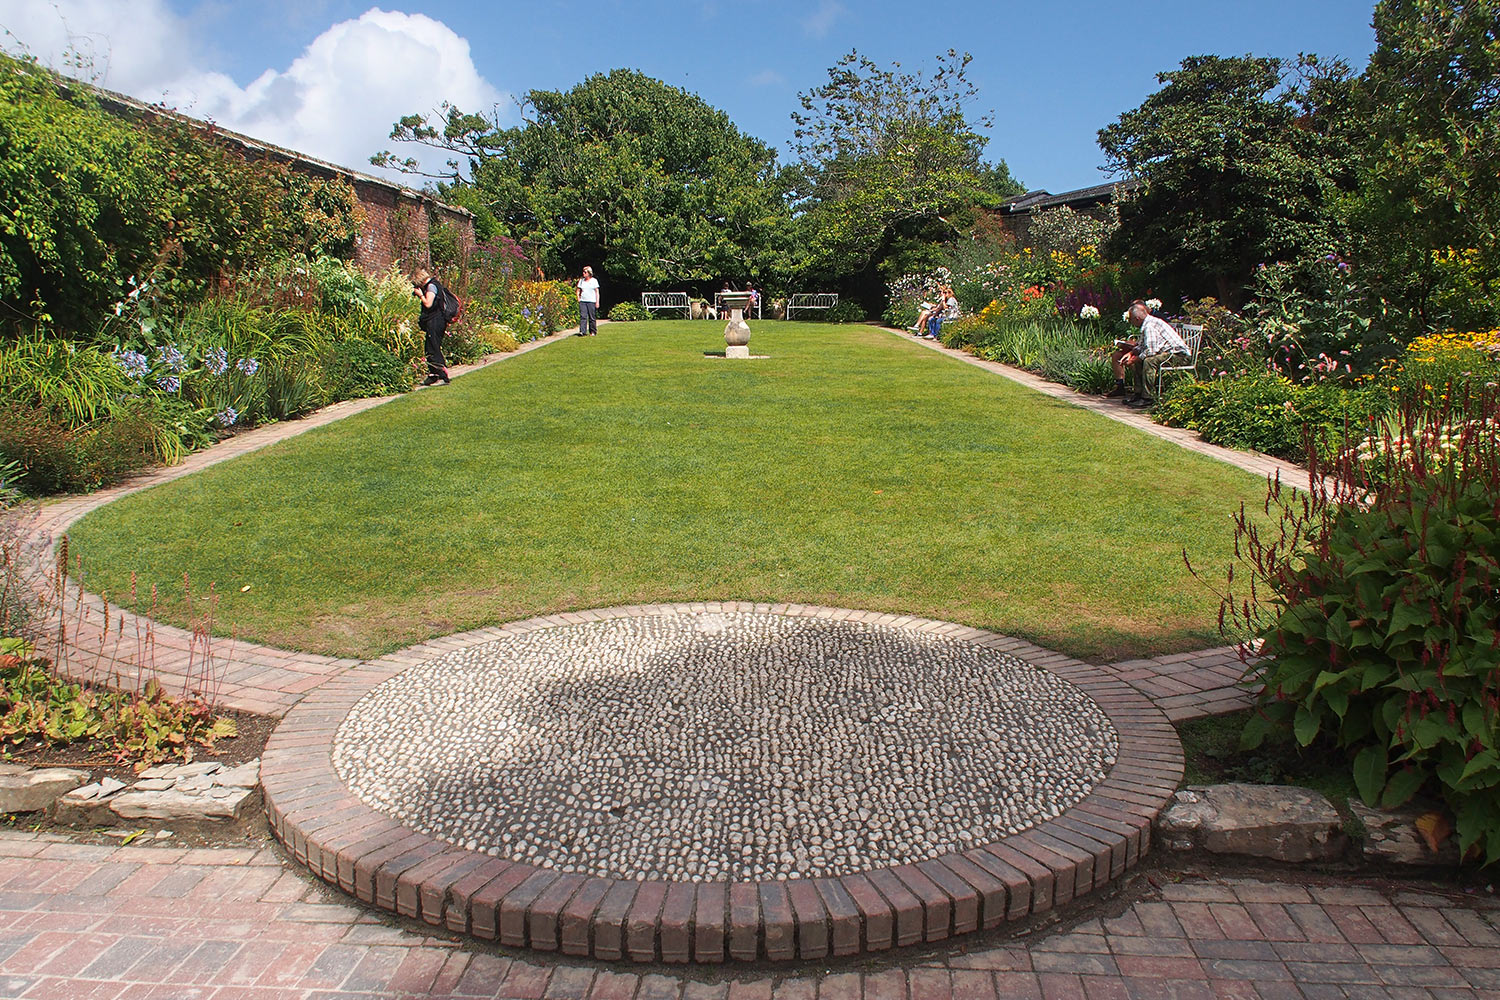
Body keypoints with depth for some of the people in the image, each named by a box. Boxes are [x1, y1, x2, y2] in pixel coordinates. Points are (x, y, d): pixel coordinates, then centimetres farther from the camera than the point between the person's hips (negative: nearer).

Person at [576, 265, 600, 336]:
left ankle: (593, 332, 10)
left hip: (591, 301, -2)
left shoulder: (594, 281, 4)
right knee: (583, 316, -9)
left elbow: (597, 292, 2)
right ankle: (582, 331, -15)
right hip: (582, 301, 2)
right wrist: (578, 299, 6)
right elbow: (578, 290, 19)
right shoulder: (581, 280, 12)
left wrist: (597, 302, -5)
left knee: (592, 318, 1)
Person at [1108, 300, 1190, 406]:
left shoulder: (1150, 326, -22)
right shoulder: (1147, 324, 10)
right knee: (1139, 360, 10)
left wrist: (1133, 360, -16)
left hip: (1179, 354, -11)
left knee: (1148, 360, -30)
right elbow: (1141, 346, 21)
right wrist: (1131, 353, 5)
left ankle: (1147, 398, -26)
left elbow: (1150, 350, -29)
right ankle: (1139, 393, 9)